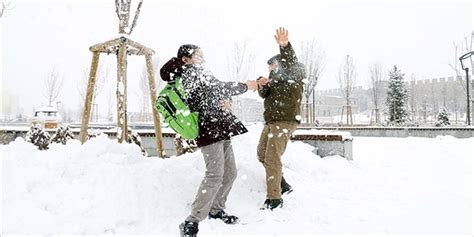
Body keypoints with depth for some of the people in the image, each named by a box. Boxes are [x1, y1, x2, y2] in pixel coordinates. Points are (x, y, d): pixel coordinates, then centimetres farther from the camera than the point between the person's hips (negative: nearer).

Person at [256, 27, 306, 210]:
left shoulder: (292, 75, -2)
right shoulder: (276, 79, 22)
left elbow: (290, 62, -24)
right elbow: (264, 94, 10)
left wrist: (285, 46, -45)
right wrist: (262, 85, -13)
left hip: (285, 121, -10)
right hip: (271, 121, 10)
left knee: (272, 158, -14)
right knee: (262, 154, 15)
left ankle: (274, 198, -7)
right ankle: (282, 185, 27)